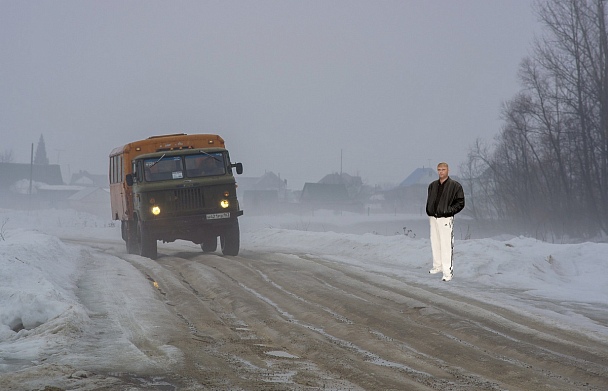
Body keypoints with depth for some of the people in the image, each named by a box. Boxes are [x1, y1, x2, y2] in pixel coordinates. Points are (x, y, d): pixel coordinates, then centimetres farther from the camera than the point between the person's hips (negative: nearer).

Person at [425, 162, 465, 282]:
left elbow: (460, 202, -4)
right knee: (435, 244, 13)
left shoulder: (455, 186, -4)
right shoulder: (432, 185, 13)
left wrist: (449, 210, -13)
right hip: (433, 218, 6)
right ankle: (438, 266, 27)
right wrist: (429, 212, 10)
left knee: (447, 245, -9)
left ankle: (448, 271, -9)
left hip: (446, 219, -6)